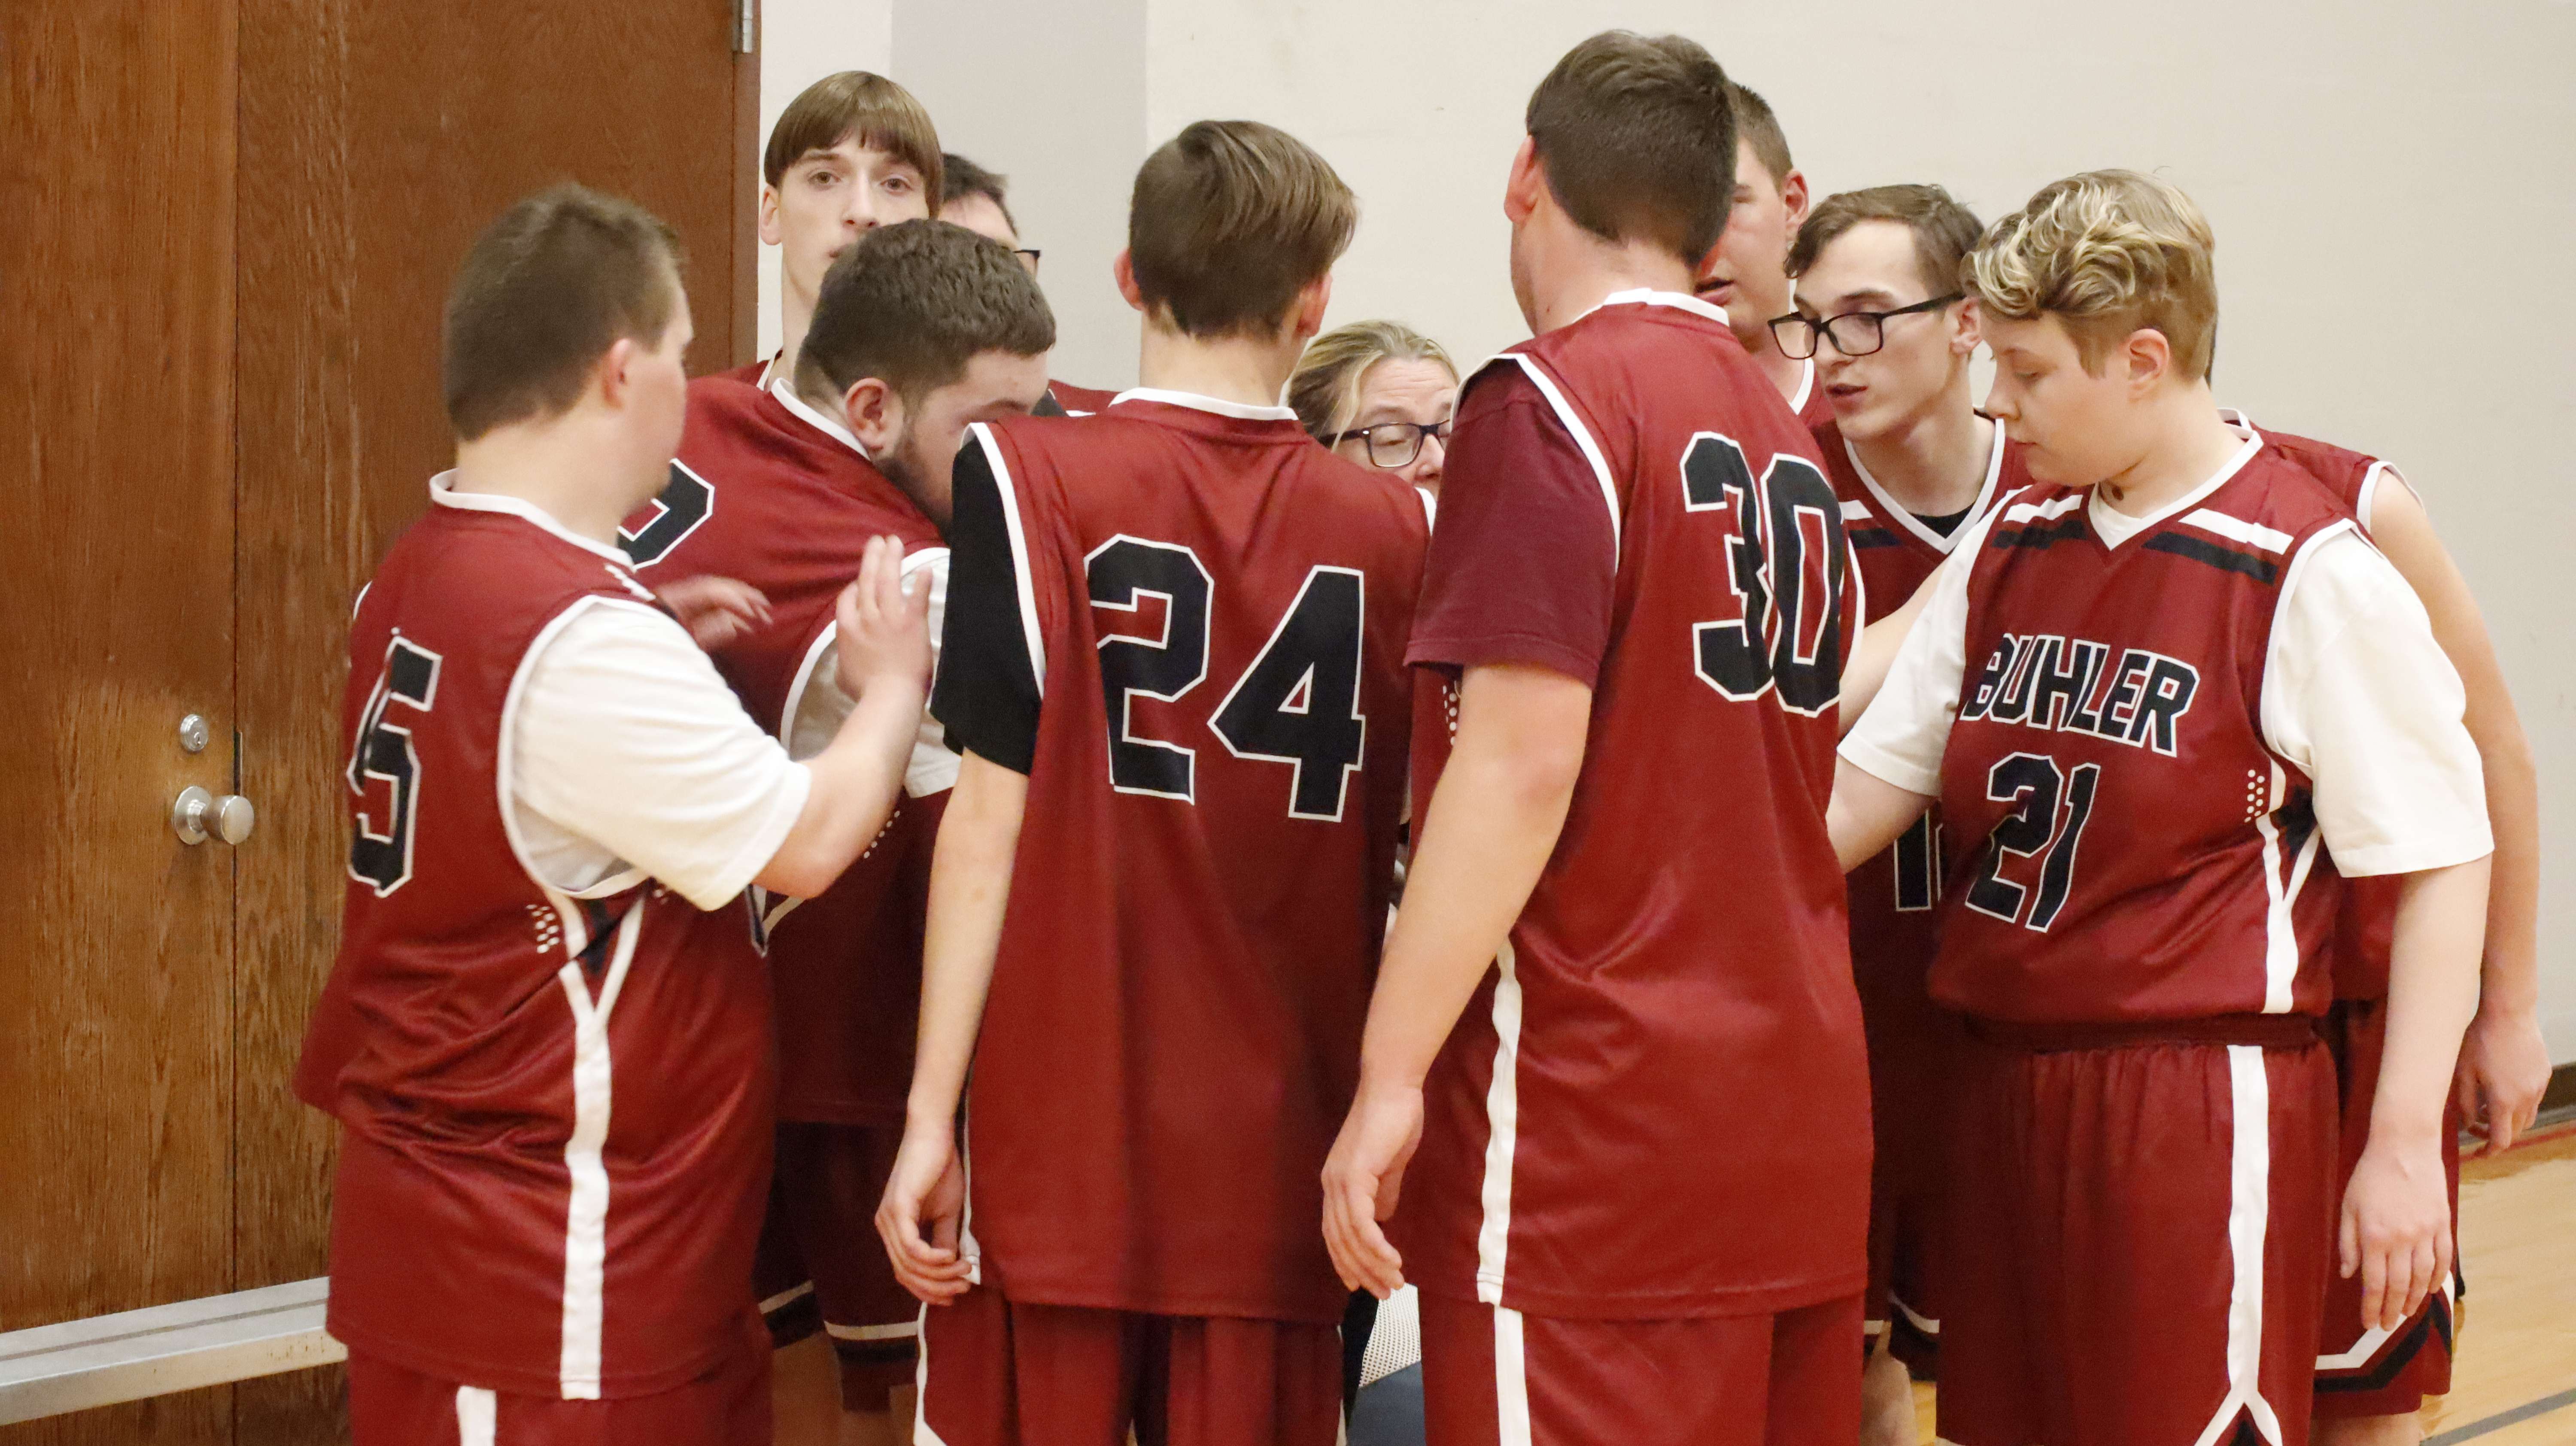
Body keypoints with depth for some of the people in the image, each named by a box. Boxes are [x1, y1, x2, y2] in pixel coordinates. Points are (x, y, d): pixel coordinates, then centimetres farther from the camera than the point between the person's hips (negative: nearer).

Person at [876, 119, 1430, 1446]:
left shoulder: (1024, 478, -5)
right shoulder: (1395, 528, 1)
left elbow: (991, 818, -9)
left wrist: (930, 1115, -6)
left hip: (1059, 1142, -2)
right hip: (1279, 1149, 2)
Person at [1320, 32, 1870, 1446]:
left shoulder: (1551, 399, -9)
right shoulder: (1787, 440, 14)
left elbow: (1522, 763, -17)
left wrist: (1390, 1077, -15)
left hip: (1600, 1127, -8)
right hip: (1800, 1106, 8)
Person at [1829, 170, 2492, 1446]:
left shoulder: (2311, 572, -11)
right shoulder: (2010, 548, 9)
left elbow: (2441, 862, -10)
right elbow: (1876, 779, 14)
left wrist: (2404, 1142, -12)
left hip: (2204, 1110, -7)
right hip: (2006, 1090, 7)